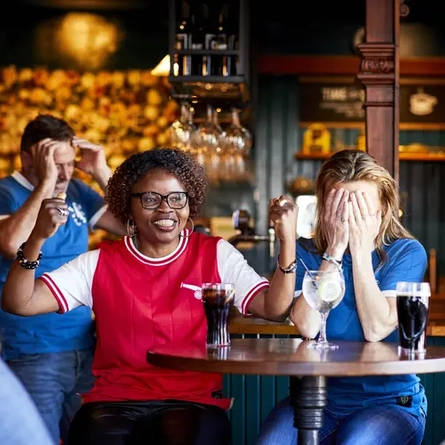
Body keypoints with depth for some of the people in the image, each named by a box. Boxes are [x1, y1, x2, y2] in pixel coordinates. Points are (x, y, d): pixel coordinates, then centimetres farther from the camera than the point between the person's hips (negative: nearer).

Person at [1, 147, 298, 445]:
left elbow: (274, 309, -3)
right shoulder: (101, 263, 7)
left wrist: (288, 240, -16)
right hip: (116, 401, 1)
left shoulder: (216, 255, 8)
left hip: (194, 401, 0)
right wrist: (37, 238, -16)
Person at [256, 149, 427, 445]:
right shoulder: (306, 253, 4)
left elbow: (376, 329, -15)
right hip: (319, 396, 2)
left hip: (389, 401, -2)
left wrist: (360, 250, -14)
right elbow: (307, 327, -13)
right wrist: (334, 251, -12)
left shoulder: (407, 253, -2)